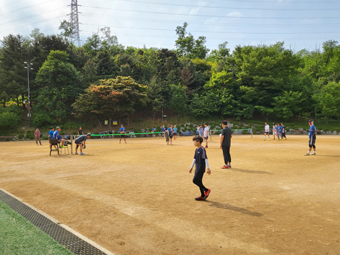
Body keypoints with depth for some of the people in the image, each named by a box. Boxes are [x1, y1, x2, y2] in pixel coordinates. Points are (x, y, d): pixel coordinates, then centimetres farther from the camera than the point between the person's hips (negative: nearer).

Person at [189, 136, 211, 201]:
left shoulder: (202, 149, -16)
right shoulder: (196, 150, 11)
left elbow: (205, 159, -19)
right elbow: (194, 159, 19)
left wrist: (208, 168, -23)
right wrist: (191, 167, 23)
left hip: (201, 169, -9)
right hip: (197, 168, 9)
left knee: (195, 180, -11)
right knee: (198, 181, 11)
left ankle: (206, 190, 4)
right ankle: (202, 196, 20)